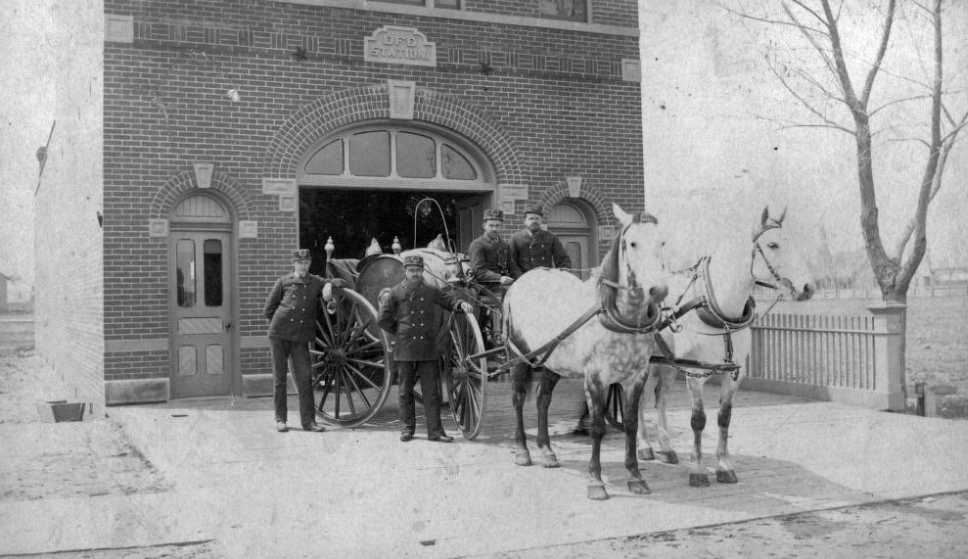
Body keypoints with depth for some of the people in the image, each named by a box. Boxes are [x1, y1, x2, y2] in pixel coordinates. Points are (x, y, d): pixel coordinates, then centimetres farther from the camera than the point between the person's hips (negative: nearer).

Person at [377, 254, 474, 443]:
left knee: (431, 390, 1)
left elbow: (449, 300, 13)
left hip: (428, 349, 1)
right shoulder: (395, 293, 1)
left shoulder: (431, 291, 6)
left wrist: (461, 304, -8)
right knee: (405, 391, 8)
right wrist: (399, 332, 4)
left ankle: (435, 431, 5)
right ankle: (408, 428, 20)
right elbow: (382, 319, 5)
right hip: (404, 349, -1)